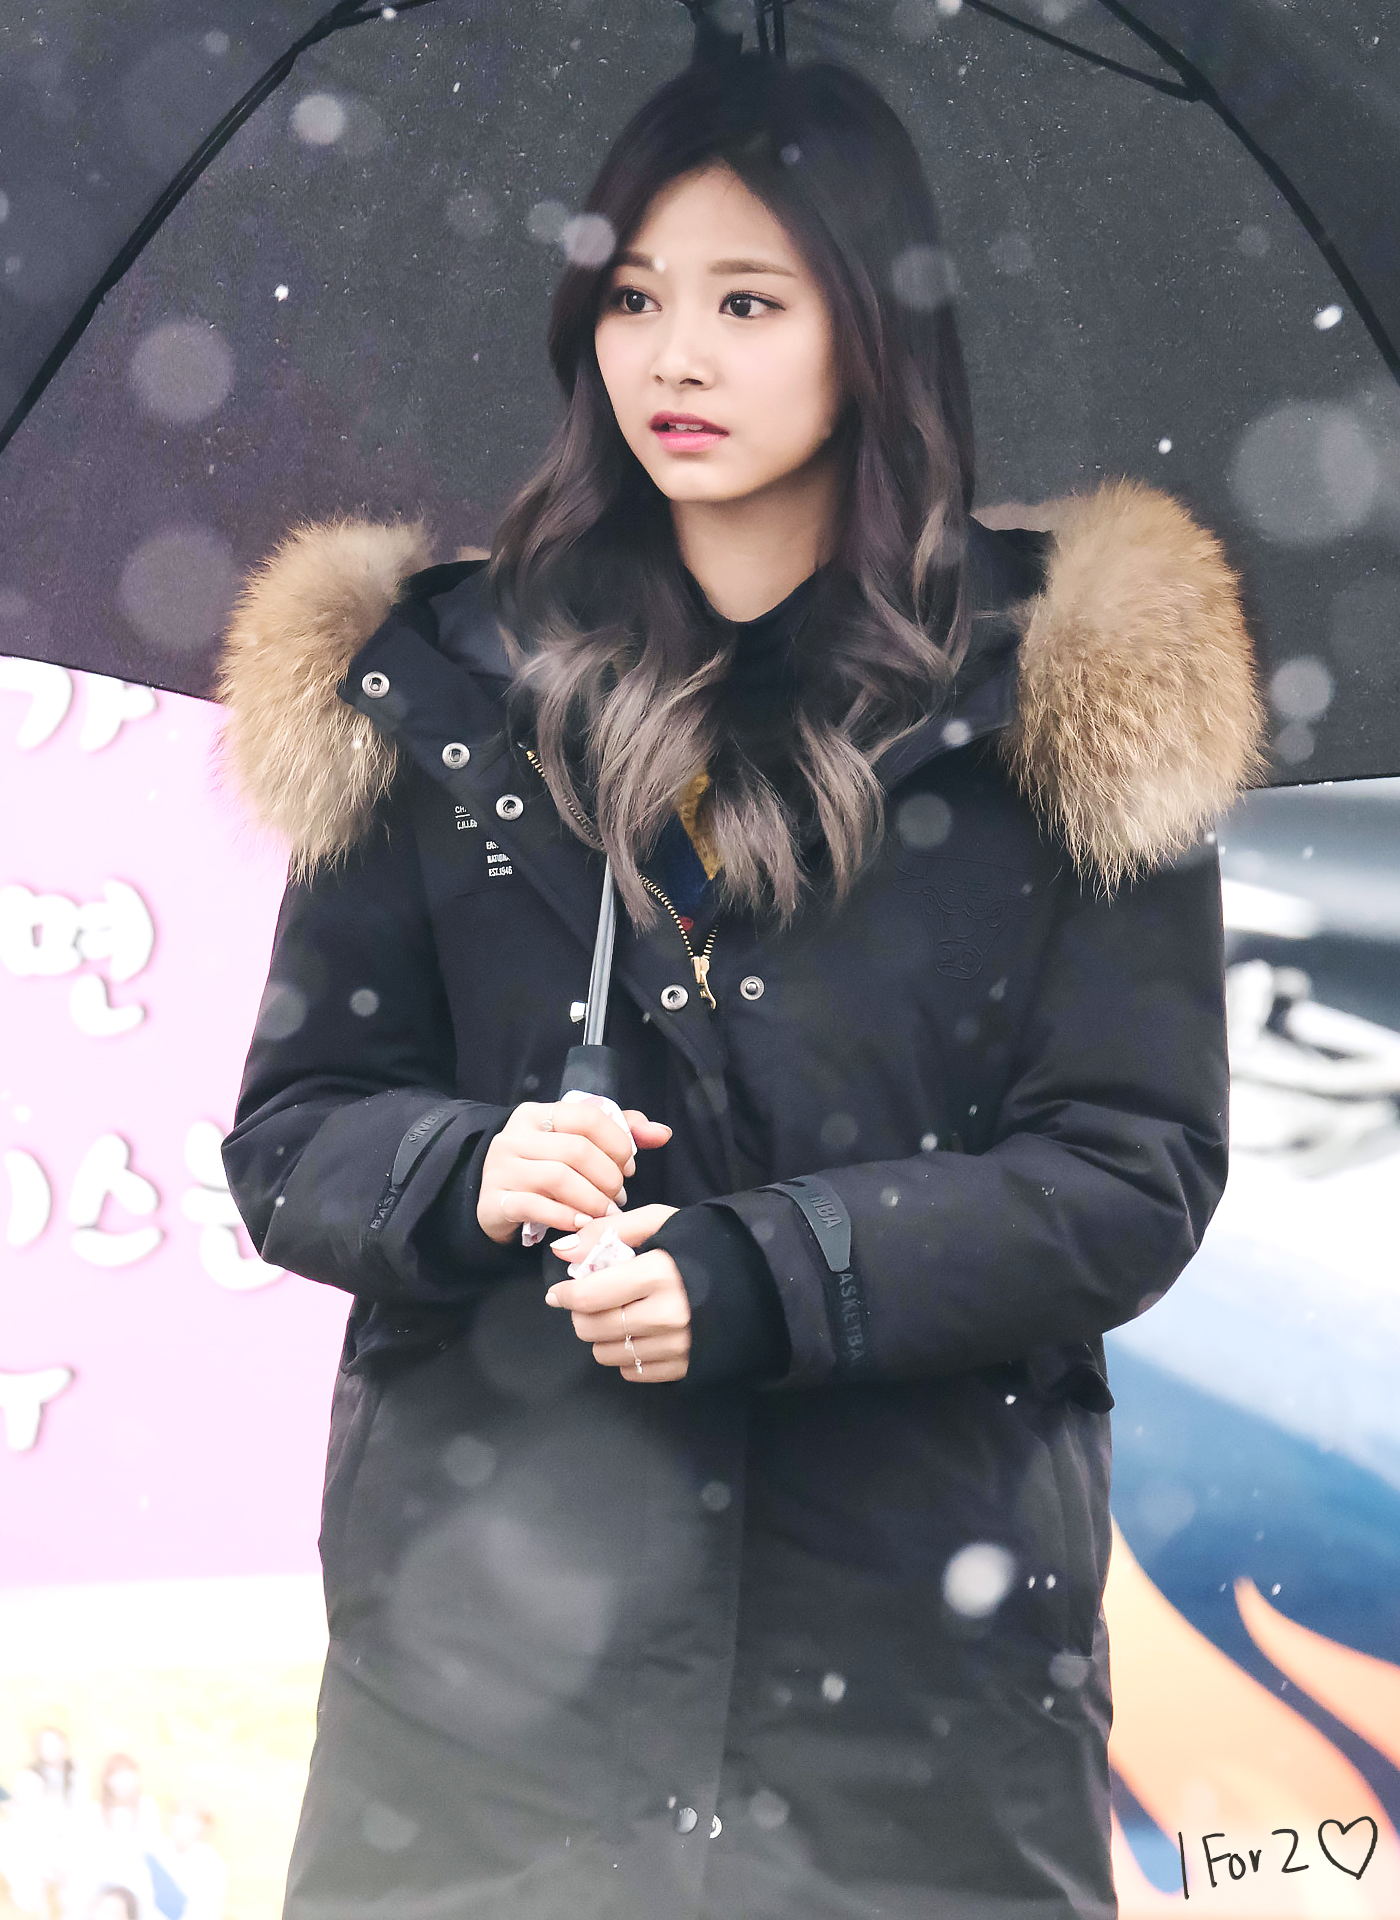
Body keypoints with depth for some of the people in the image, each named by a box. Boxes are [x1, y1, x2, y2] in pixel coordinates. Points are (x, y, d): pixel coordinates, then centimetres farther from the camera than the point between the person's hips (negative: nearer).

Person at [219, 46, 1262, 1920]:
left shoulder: (1063, 697, 0)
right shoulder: (439, 687, 5)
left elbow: (1137, 1170, -4)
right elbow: (289, 1140, 7)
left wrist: (757, 1276, -15)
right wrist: (469, 1171, -15)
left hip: (918, 1627, -1)